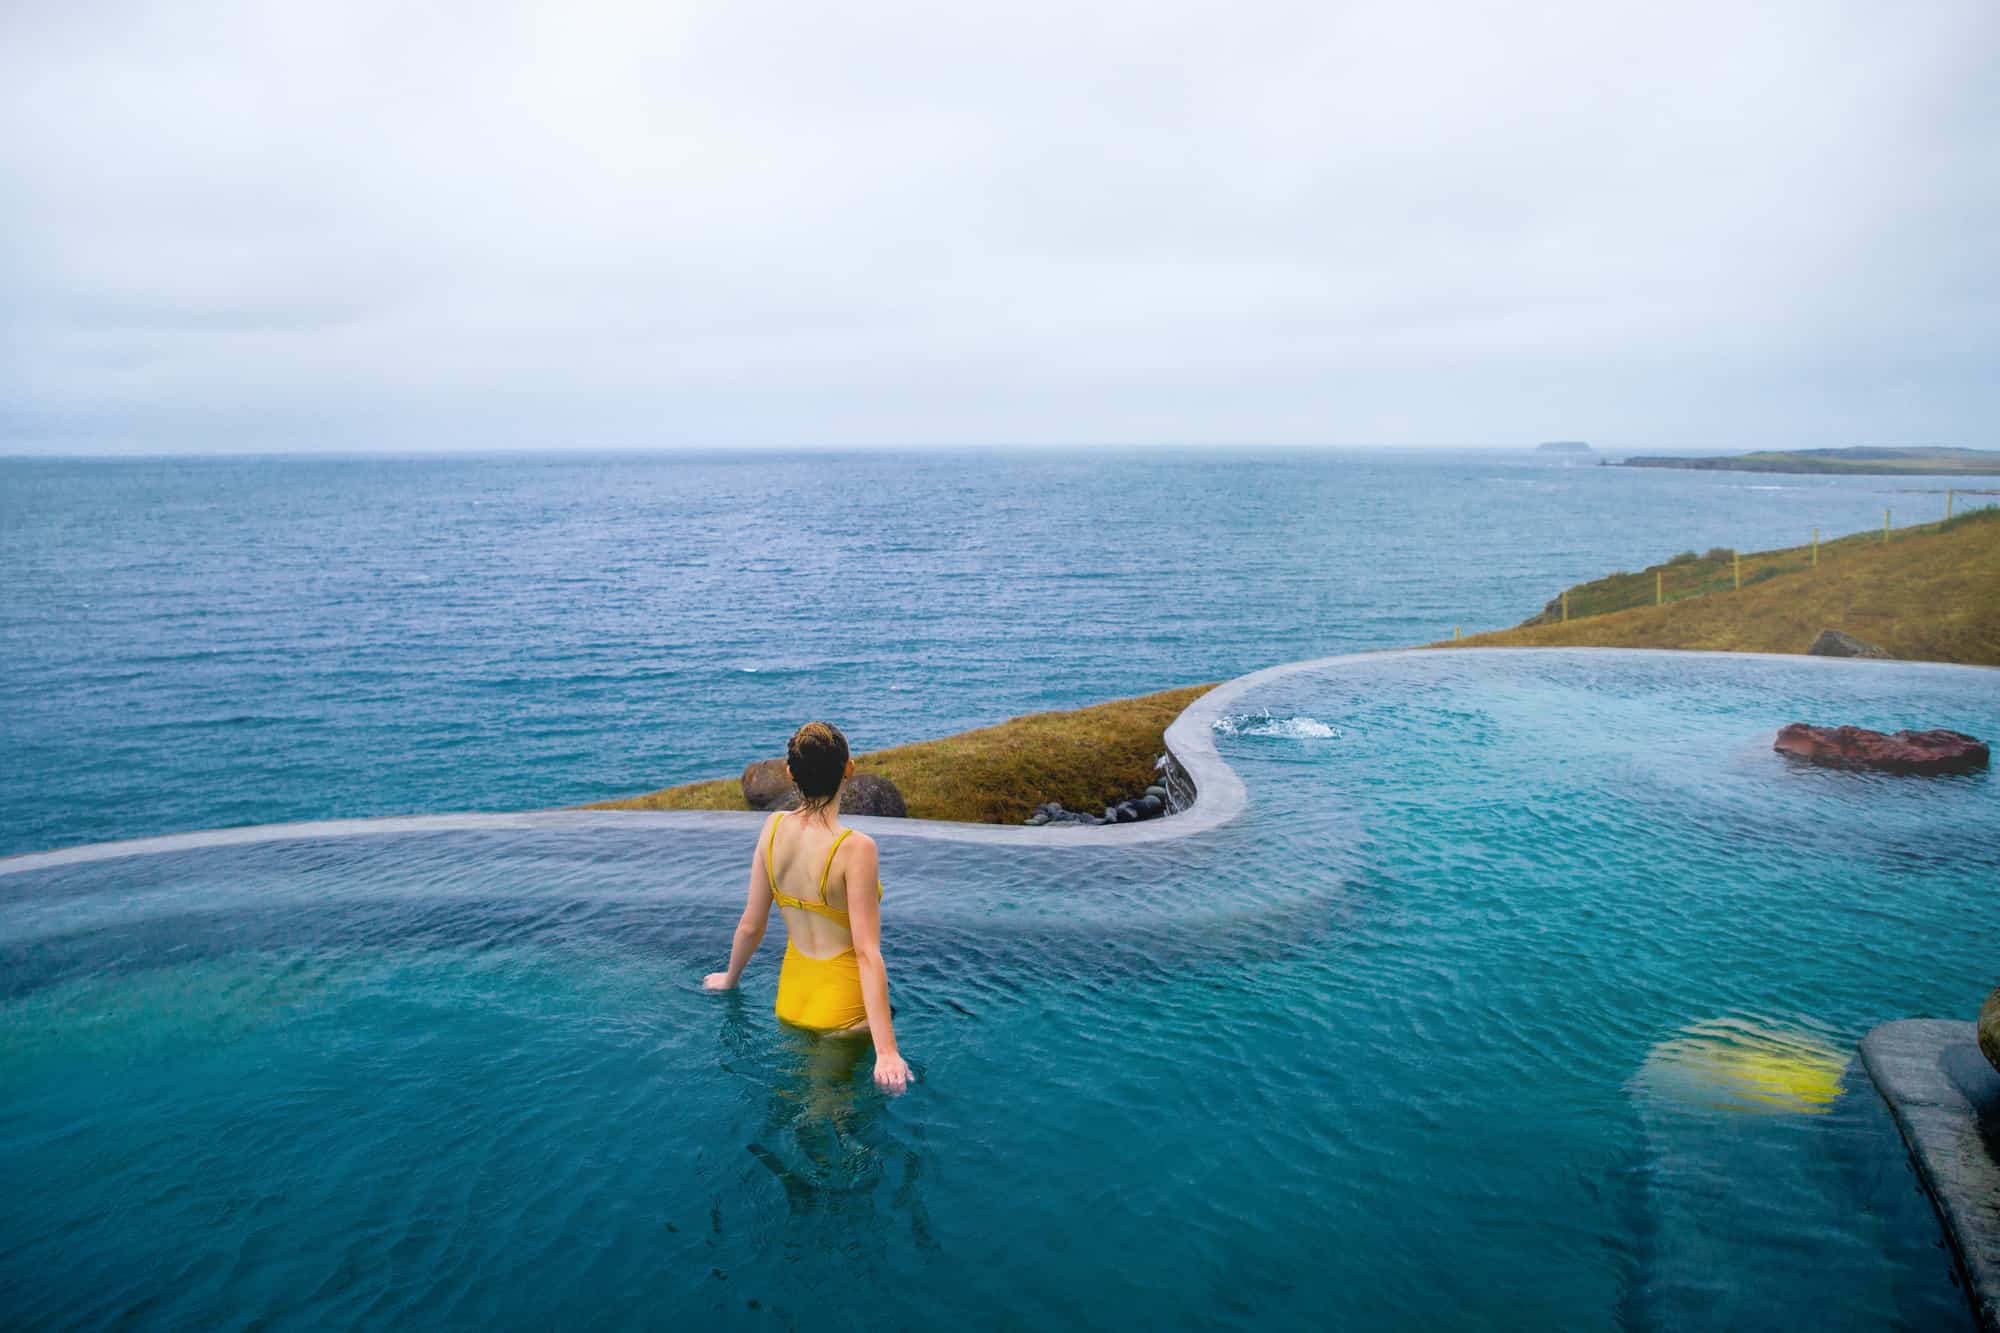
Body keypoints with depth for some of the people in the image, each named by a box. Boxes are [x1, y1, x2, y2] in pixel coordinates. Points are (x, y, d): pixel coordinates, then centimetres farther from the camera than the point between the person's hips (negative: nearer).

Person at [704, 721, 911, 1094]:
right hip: (844, 1009, -5)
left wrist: (730, 979, 20)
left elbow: (750, 926, 1)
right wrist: (887, 1050, -24)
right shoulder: (855, 848, -25)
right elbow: (867, 952, -27)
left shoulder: (774, 827, -9)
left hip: (790, 998, 5)